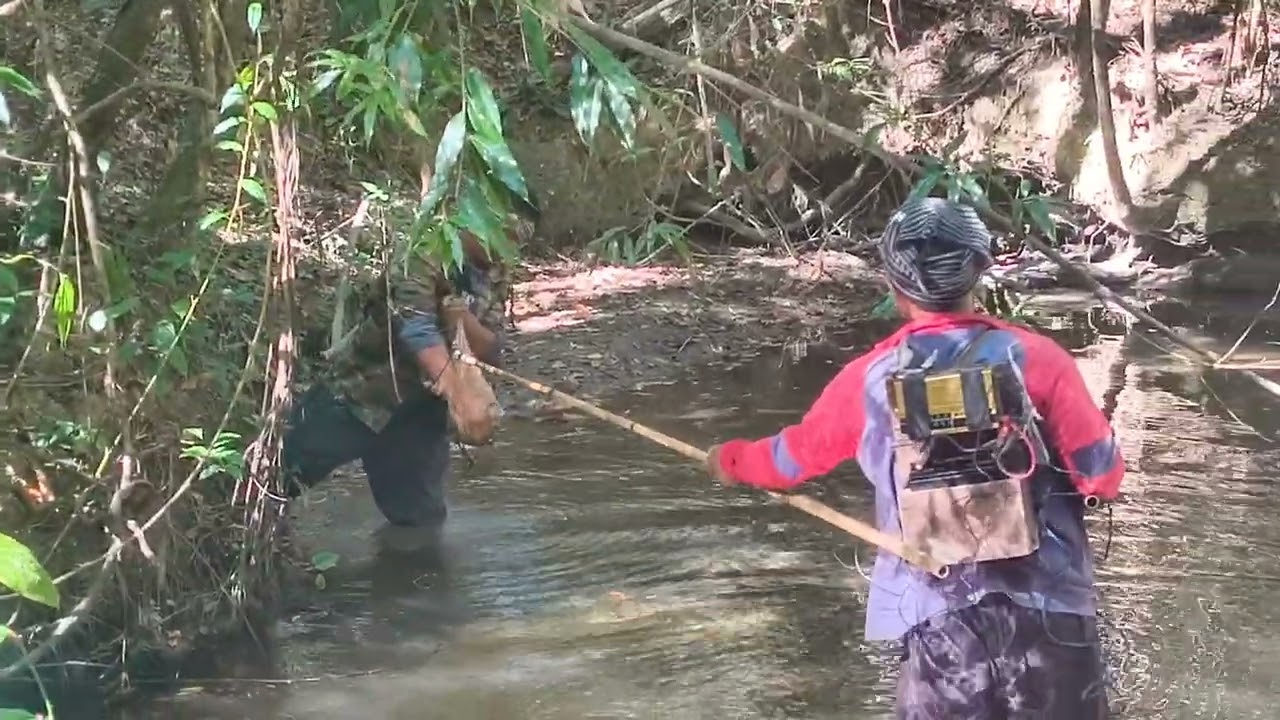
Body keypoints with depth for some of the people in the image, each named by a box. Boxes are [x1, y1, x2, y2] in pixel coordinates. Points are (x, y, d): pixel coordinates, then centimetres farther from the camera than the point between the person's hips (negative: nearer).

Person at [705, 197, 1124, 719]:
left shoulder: (869, 378, 0)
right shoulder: (1036, 358, -6)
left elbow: (795, 458, 16)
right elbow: (1102, 477, -5)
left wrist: (730, 461, 37)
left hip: (937, 614, 1)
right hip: (1046, 607, -1)